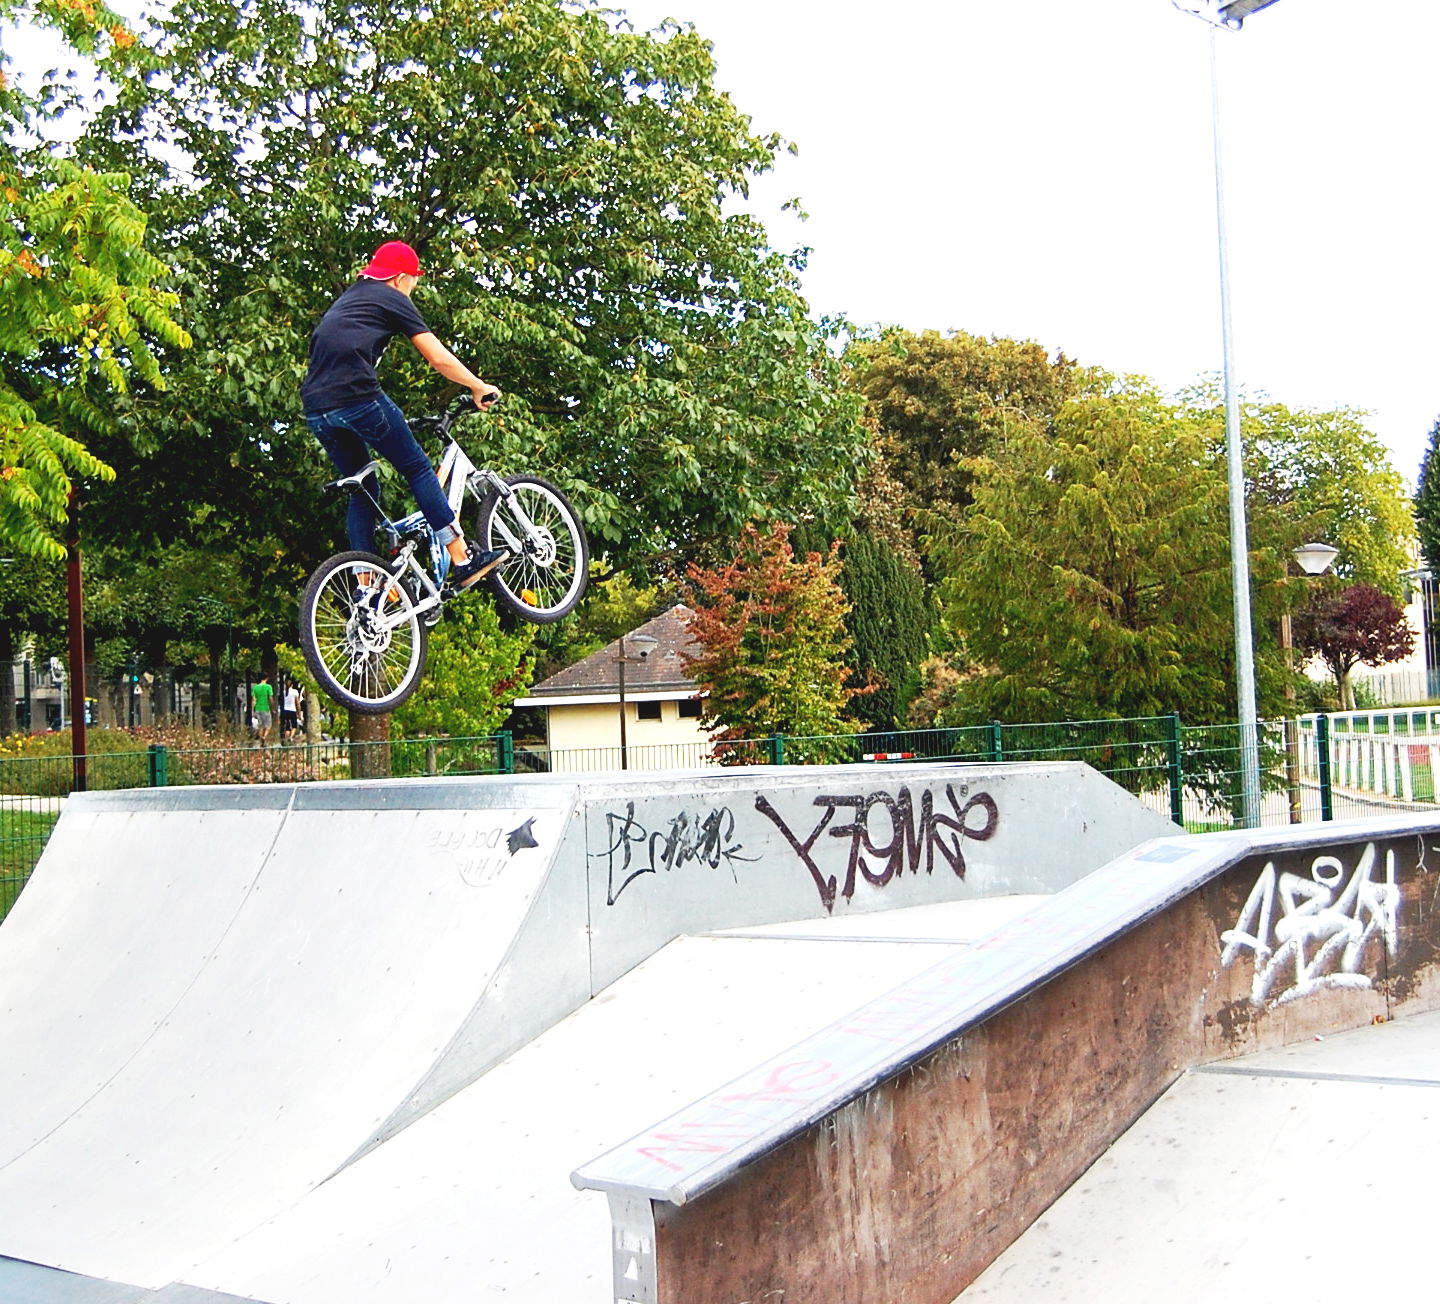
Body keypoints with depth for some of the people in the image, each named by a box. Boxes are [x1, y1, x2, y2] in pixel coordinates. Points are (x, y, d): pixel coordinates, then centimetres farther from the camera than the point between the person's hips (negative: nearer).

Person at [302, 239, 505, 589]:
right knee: (418, 468, 4)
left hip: (316, 408, 7)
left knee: (361, 491, 17)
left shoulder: (345, 300, 30)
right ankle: (462, 561, 2)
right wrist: (479, 388, 19)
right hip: (356, 396, -7)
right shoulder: (392, 298, 8)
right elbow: (439, 359, 5)